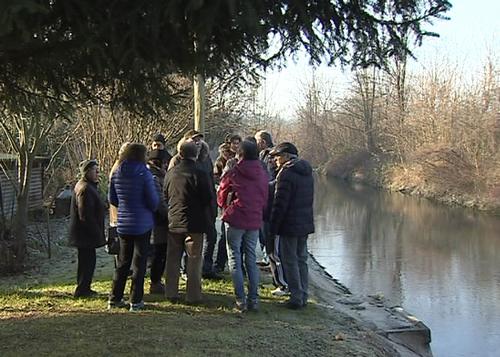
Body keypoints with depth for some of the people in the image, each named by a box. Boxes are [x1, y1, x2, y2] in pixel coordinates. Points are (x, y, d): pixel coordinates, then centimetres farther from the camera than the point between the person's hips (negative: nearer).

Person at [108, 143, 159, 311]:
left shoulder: (116, 174, 3)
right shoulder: (143, 173, -14)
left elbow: (112, 199, 10)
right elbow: (153, 200, -12)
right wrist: (152, 209, 9)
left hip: (123, 225, 5)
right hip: (142, 224, -5)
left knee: (123, 261, 15)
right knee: (139, 262, 3)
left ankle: (115, 298, 17)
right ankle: (136, 301, 6)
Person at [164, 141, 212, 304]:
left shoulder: (170, 173, 2)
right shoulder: (199, 174, -14)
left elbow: (165, 196, 11)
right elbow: (207, 199, -10)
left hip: (173, 222, 5)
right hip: (194, 223, -4)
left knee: (173, 259, 13)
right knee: (194, 260, 4)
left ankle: (171, 293, 18)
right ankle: (193, 295, 6)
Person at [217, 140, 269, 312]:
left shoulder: (234, 173, -7)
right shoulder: (262, 174, 5)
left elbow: (221, 197, 4)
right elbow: (265, 199, 11)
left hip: (235, 220, -4)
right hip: (254, 221, 4)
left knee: (235, 260, 4)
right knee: (251, 260, 12)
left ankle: (241, 299, 0)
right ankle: (253, 299, 11)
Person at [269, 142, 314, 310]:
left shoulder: (286, 173, -15)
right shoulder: (307, 172, 11)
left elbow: (280, 203, -17)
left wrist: (273, 227, -12)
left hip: (289, 226, -8)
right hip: (305, 224, 8)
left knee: (290, 261, 0)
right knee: (301, 260, 15)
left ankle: (296, 298, 2)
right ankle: (303, 297, 19)